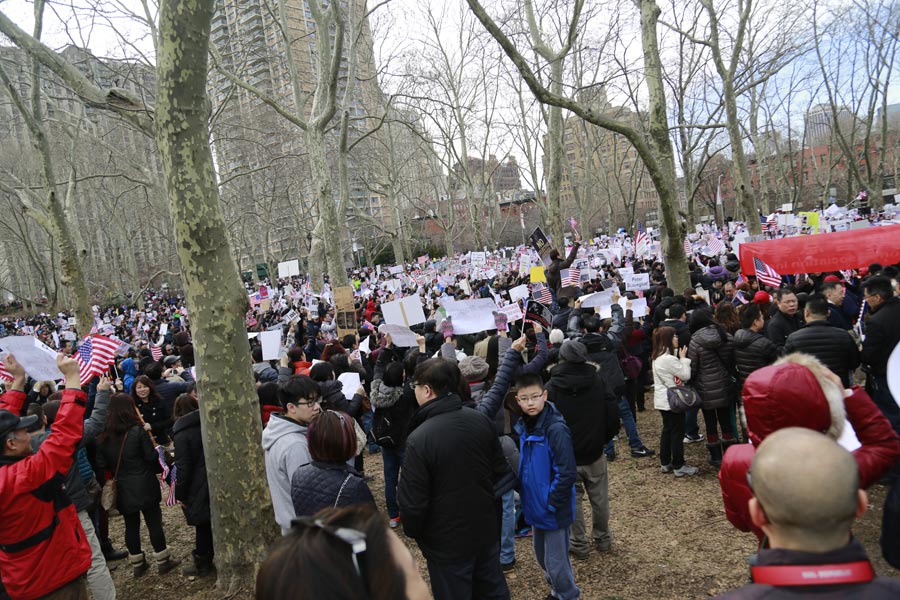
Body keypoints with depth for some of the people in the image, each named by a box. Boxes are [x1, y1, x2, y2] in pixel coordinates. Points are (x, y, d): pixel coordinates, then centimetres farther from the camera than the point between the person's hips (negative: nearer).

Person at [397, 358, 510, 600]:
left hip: (447, 542, -5)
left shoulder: (419, 439, -28)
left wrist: (412, 531, 0)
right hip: (487, 529, 6)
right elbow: (500, 470, 3)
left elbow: (412, 502, -21)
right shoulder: (482, 420, -8)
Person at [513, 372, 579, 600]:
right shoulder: (524, 427, 0)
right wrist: (527, 496, 8)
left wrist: (550, 504, -18)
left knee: (556, 563, 6)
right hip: (535, 507, 7)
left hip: (555, 510, -7)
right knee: (542, 556, 22)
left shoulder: (556, 429, -24)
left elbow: (567, 474, -23)